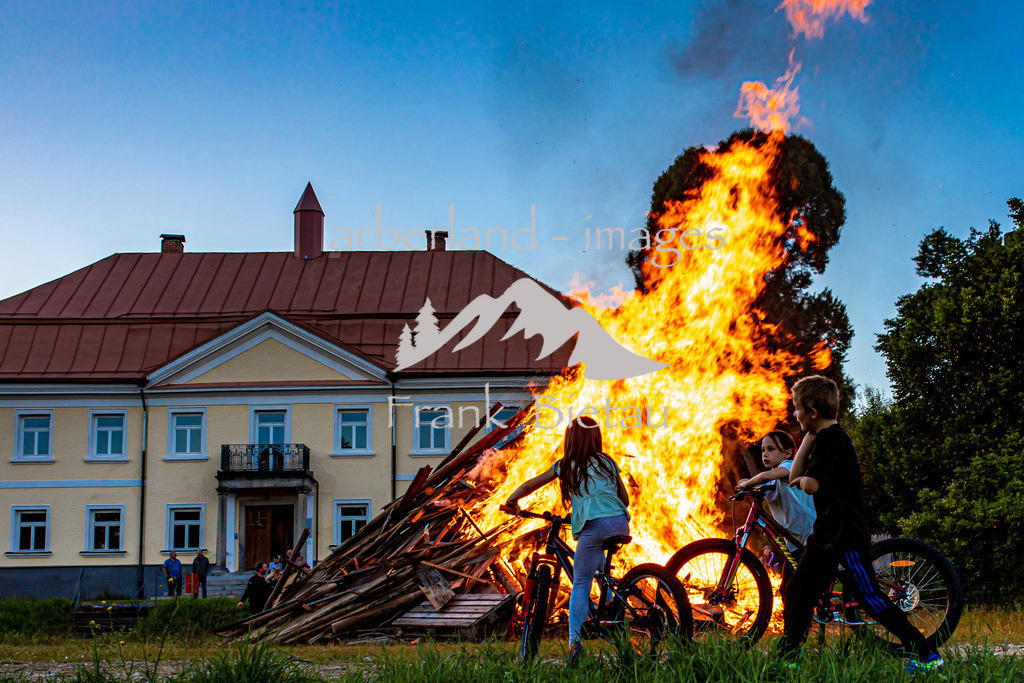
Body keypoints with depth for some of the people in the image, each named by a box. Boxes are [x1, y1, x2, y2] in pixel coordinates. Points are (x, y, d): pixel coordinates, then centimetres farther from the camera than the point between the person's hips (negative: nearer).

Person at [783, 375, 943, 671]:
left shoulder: (831, 439, -16)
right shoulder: (826, 438, 15)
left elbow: (811, 485, -24)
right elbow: (794, 475, 13)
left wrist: (803, 478, -1)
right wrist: (808, 437, 8)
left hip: (848, 535, -10)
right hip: (828, 533, 10)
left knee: (870, 598, -7)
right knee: (797, 593, 8)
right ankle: (786, 658, 13)